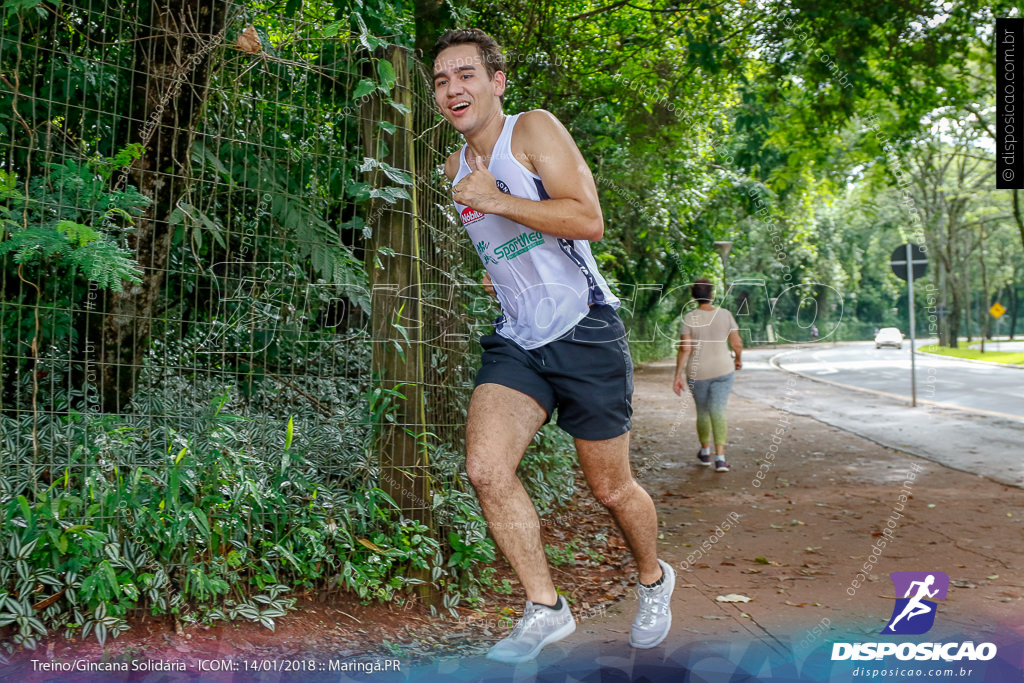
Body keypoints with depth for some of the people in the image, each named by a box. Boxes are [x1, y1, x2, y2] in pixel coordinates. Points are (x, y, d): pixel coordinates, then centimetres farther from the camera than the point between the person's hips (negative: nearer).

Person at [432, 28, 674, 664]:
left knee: (610, 487, 6)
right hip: (516, 339, 6)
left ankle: (654, 578, 36)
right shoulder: (457, 166, 13)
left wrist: (495, 200, -23)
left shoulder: (534, 130, -8)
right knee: (486, 467, -17)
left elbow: (589, 219, -22)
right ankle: (546, 609, -1)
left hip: (585, 331, -5)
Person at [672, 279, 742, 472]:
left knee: (703, 411, 18)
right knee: (718, 413, 0)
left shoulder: (689, 318, -10)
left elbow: (684, 348, -15)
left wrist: (678, 376, -11)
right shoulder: (725, 315, -5)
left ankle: (705, 452, 33)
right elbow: (737, 343, -3)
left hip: (697, 373, 0)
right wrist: (738, 359, 17)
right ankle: (720, 457, -15)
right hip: (722, 370, 0)